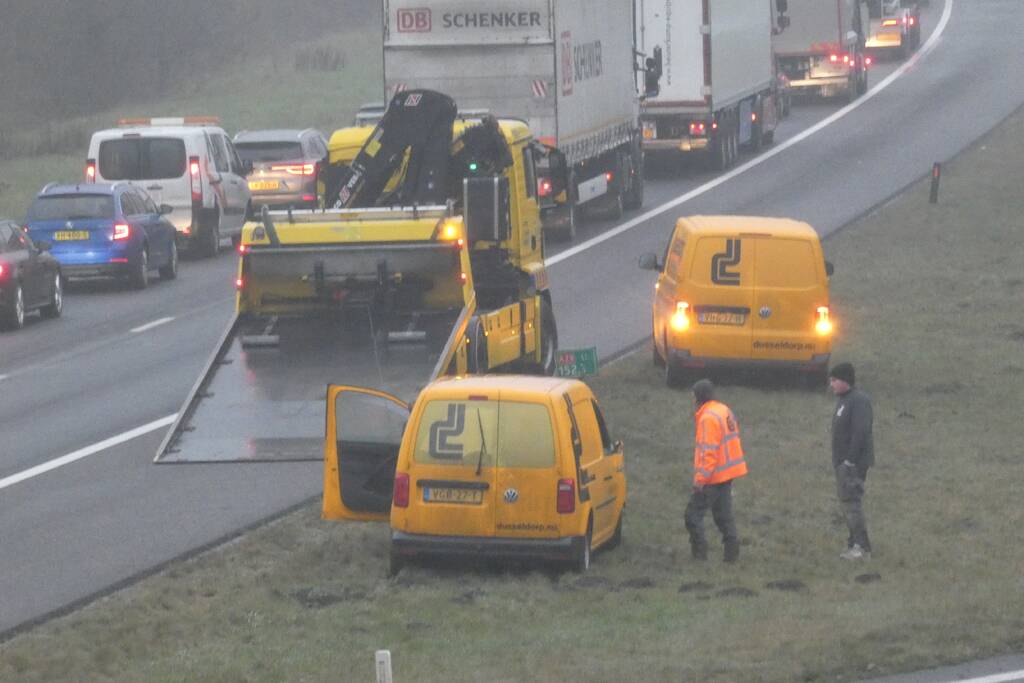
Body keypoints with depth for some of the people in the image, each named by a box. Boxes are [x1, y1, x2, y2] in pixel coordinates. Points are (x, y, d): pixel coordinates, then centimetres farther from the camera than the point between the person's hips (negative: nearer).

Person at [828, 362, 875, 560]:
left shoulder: (859, 401, -16)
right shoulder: (843, 400, 16)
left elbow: (860, 432, -23)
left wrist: (850, 460, -25)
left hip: (854, 462, -10)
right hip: (843, 462, 10)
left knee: (852, 501, -12)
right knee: (846, 502, 13)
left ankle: (861, 546, -11)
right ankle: (855, 542, 19)